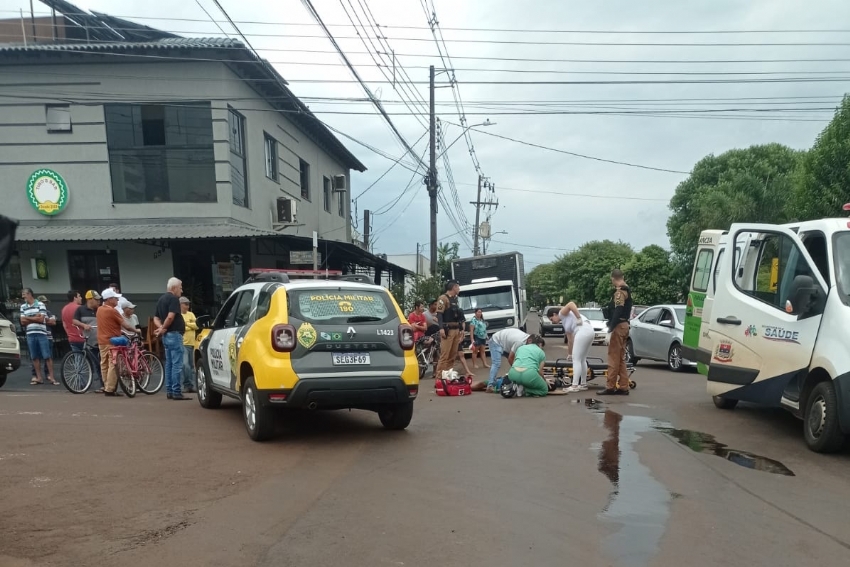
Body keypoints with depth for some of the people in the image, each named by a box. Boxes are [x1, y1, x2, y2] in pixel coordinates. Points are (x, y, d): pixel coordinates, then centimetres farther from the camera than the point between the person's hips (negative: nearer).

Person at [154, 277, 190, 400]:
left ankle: (169, 391, 15)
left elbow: (156, 318, 17)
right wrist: (163, 328, -9)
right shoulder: (173, 299, -12)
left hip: (166, 336, 10)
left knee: (169, 364, 12)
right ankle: (176, 392, -8)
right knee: (177, 364, -8)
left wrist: (161, 328, -1)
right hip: (174, 334, -10)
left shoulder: (161, 299, 17)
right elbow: (170, 317, -24)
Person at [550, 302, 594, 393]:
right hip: (589, 331, 10)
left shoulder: (562, 313, 7)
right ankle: (583, 384, 25)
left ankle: (575, 386, -2)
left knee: (576, 360, -4)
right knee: (582, 360, 19)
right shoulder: (564, 323, 29)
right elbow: (570, 340, 33)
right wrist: (569, 354, 39)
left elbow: (571, 304, -14)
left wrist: (579, 318, -14)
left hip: (583, 331, -10)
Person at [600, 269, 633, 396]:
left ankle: (610, 387, -2)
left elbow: (617, 312, -23)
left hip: (618, 326, -10)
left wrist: (610, 330, -24)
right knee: (620, 358, 12)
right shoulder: (626, 291, 15)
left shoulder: (619, 292, -15)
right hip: (624, 325, 10)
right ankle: (623, 387, 14)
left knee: (613, 358, -6)